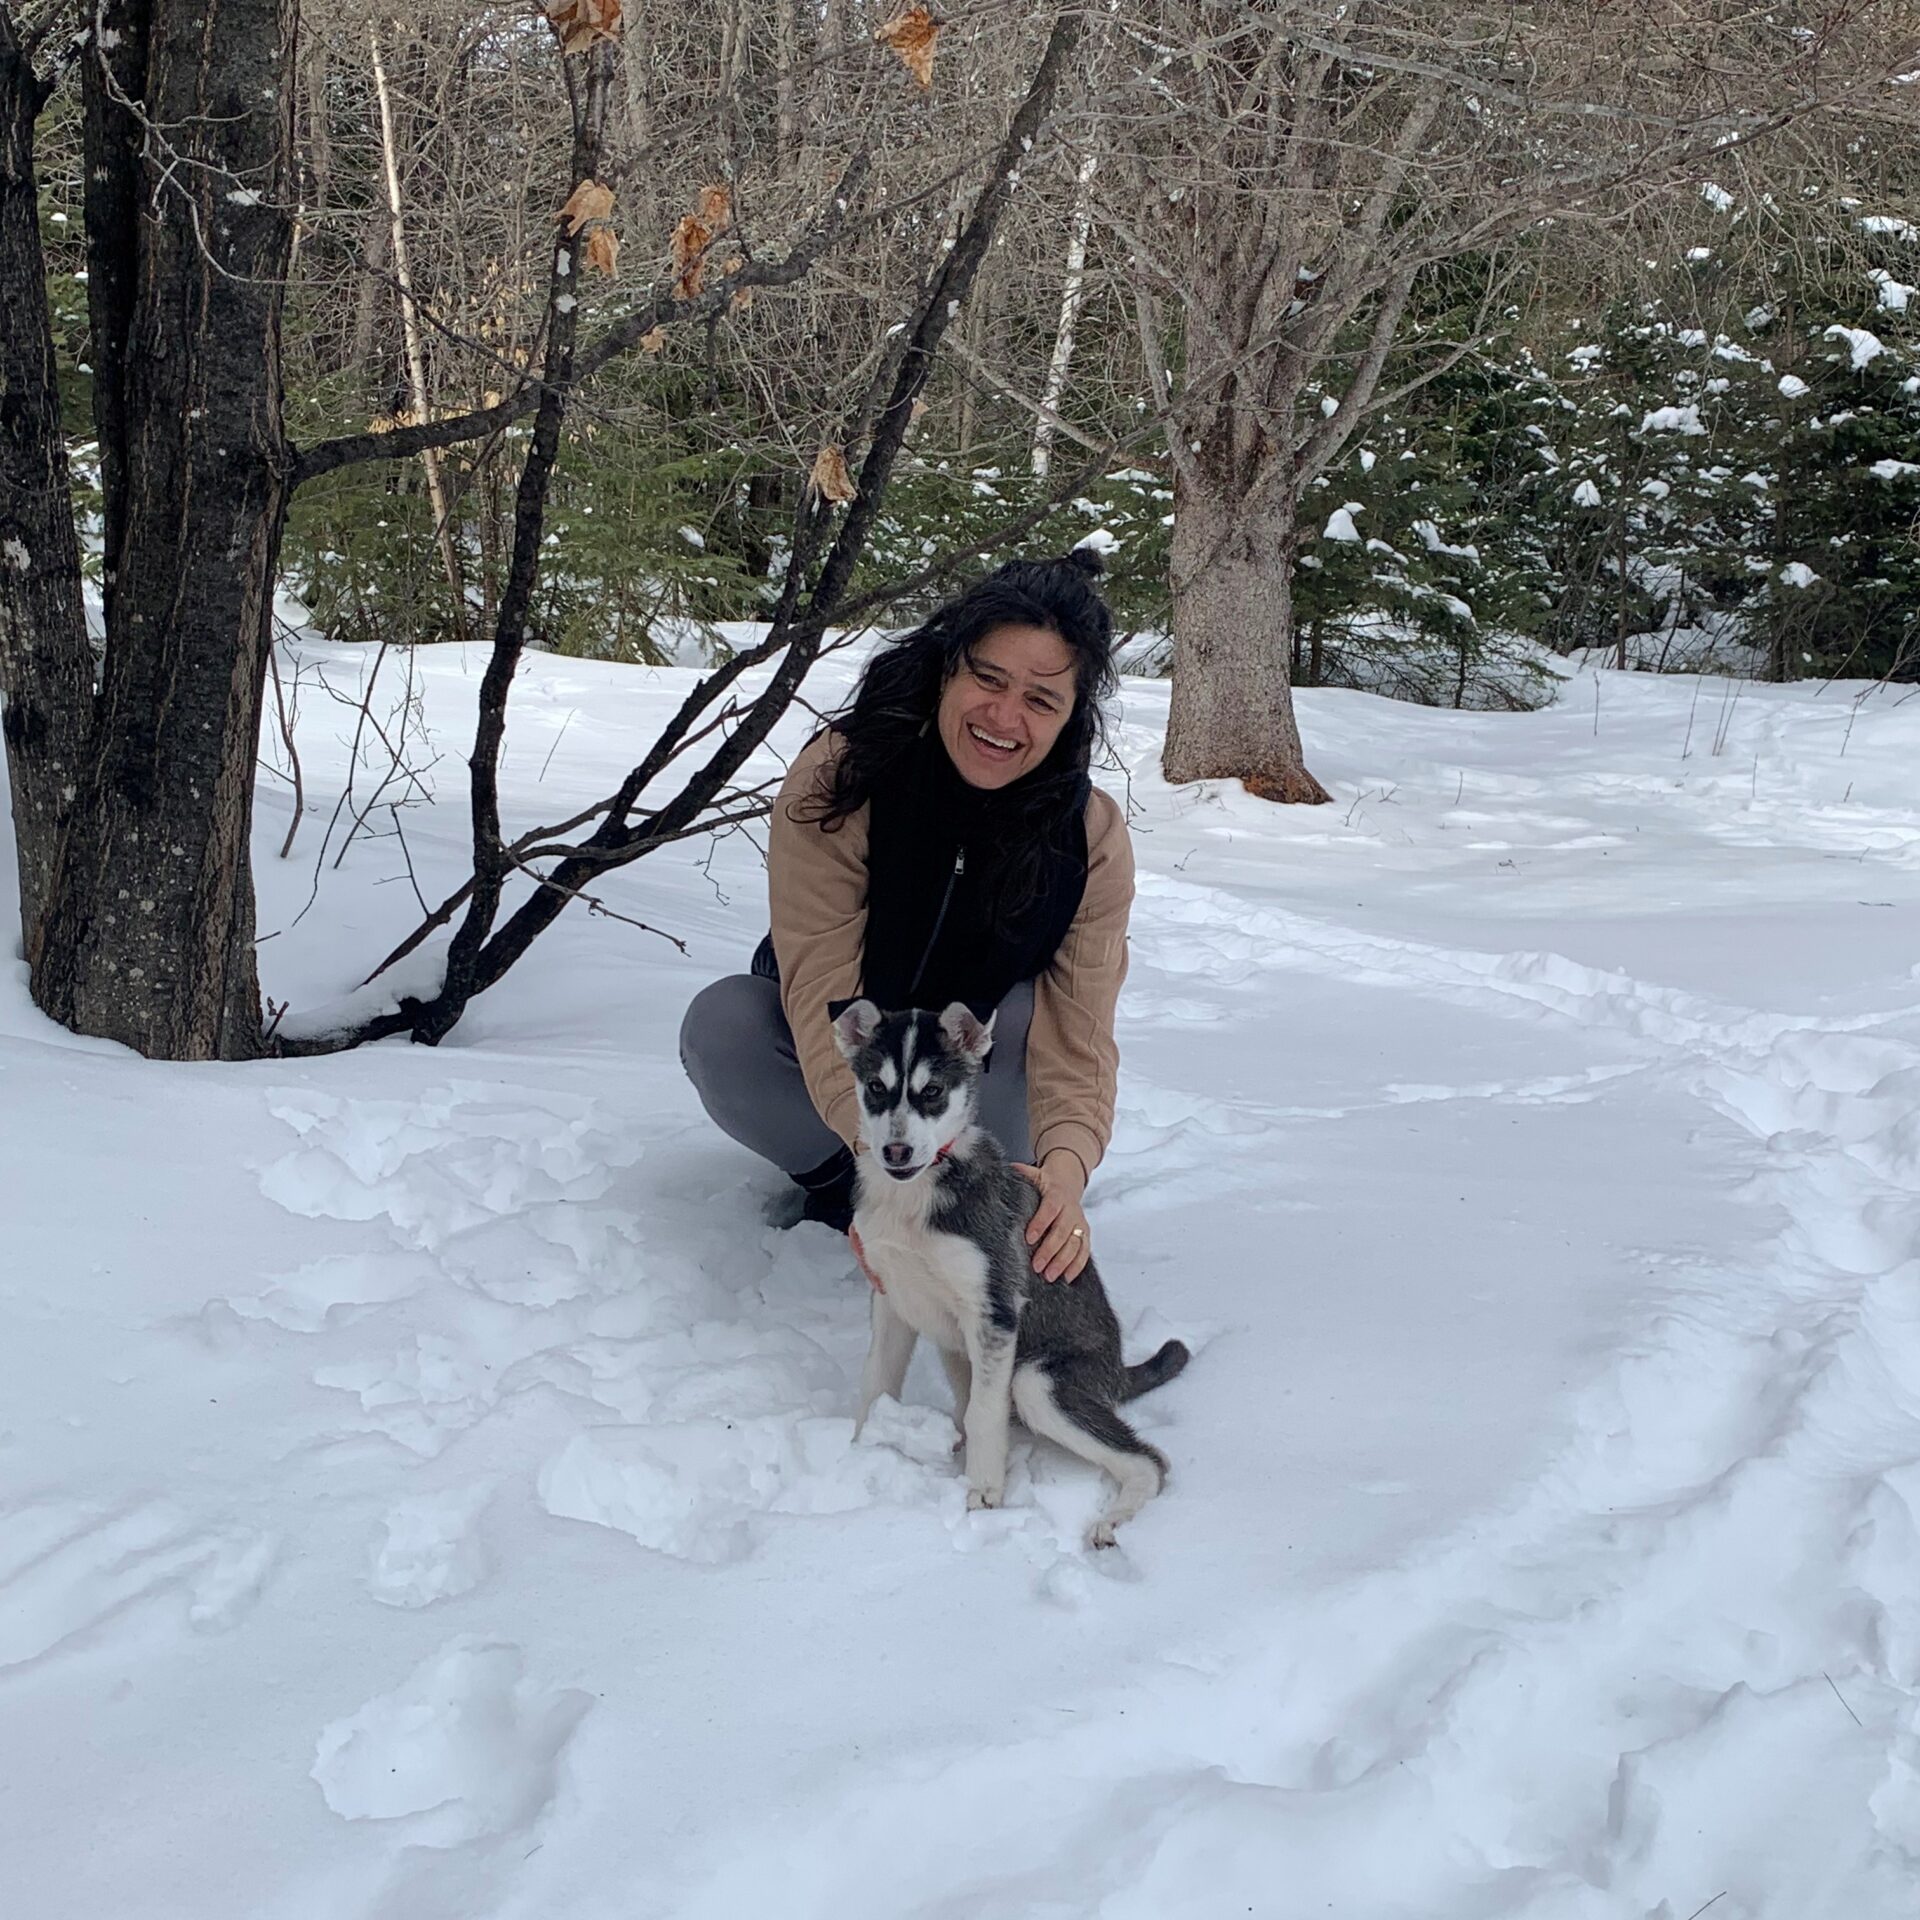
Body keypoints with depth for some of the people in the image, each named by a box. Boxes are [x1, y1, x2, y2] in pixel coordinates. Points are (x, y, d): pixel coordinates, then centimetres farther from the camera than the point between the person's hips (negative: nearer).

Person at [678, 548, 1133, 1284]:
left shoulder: (1093, 838, -21)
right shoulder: (838, 777, -28)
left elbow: (1074, 1036, -28)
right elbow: (820, 983, -36)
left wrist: (1065, 1168, -50)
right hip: (833, 1067, 0)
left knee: (1032, 1011, -32)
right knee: (721, 1027, -31)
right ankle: (840, 1189, -9)